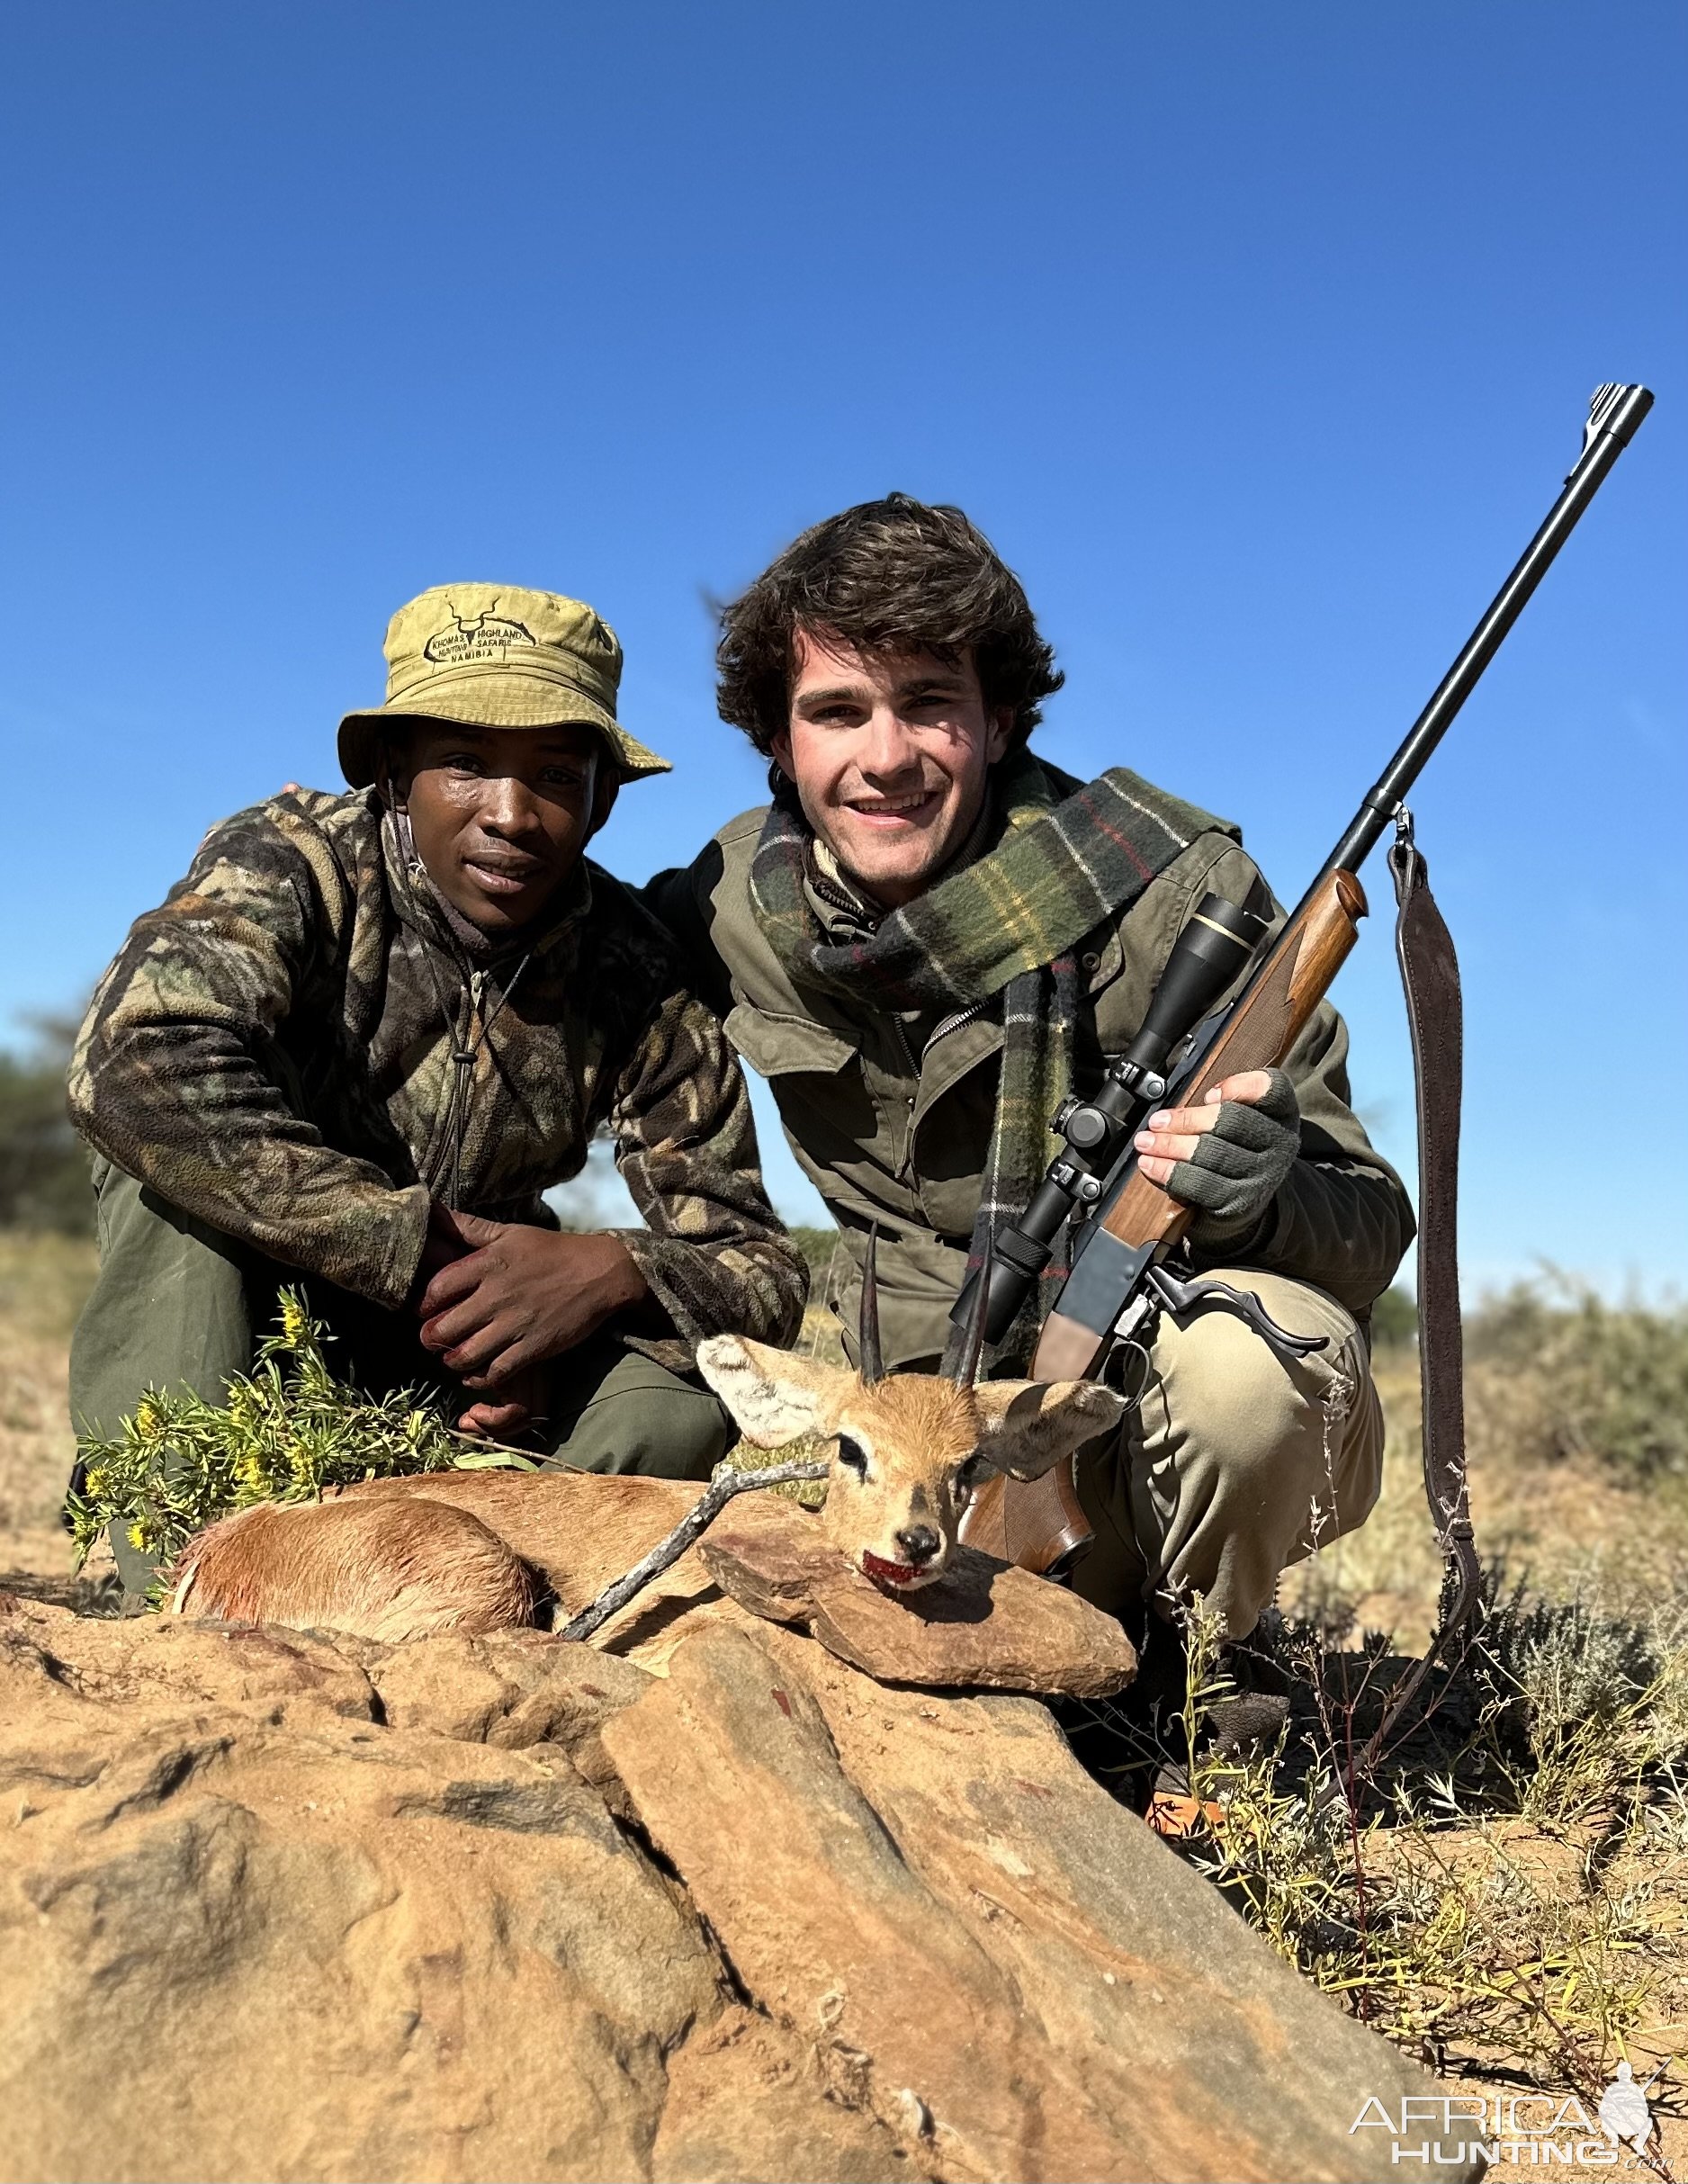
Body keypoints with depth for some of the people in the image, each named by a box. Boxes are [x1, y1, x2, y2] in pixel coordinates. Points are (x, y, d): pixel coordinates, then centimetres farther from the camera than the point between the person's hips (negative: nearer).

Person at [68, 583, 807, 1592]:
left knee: (678, 1402, -24)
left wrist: (612, 1273, -34)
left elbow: (763, 1279, -12)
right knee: (184, 1134, -31)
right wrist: (423, 1253, -37)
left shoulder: (640, 983, -13)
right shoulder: (297, 863, -21)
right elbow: (133, 1071, -42)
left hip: (456, 1362, 3)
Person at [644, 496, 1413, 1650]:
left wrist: (1262, 1195, -38)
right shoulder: (728, 908, -5)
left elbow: (1371, 1228, -15)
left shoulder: (1172, 885, -17)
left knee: (1257, 1351, -35)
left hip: (1160, 1415, -3)